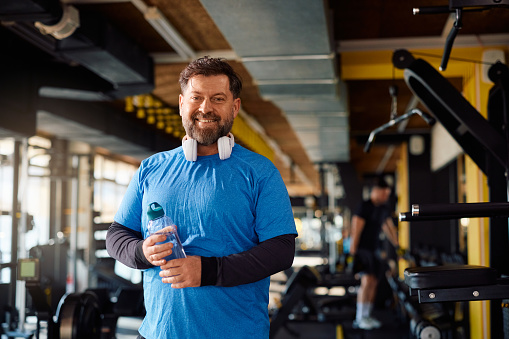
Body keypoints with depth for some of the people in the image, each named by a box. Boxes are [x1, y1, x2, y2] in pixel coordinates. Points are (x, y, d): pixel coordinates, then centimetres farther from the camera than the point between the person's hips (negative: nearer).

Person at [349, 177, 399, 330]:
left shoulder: (383, 209, 12)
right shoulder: (364, 207, -12)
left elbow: (390, 228, 20)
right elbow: (356, 230, -17)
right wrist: (353, 253, -21)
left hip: (373, 250, 8)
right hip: (362, 249, -8)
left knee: (374, 283, 5)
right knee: (367, 280, -16)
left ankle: (367, 316, 14)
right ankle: (359, 318, -11)